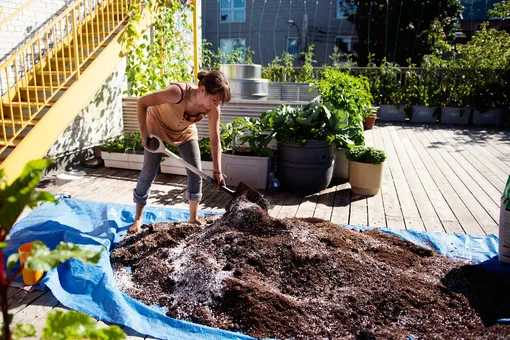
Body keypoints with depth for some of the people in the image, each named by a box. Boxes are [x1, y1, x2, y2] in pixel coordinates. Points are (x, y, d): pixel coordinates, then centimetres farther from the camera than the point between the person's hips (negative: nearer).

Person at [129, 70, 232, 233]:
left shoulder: (213, 108, -28)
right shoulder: (179, 92, -42)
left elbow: (215, 141, -20)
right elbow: (142, 103, -31)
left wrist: (217, 171, -24)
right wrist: (144, 135, -26)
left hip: (186, 131, 4)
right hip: (158, 127, -4)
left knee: (196, 173, -1)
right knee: (148, 173, -1)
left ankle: (194, 217, 17)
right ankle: (138, 218, 18)